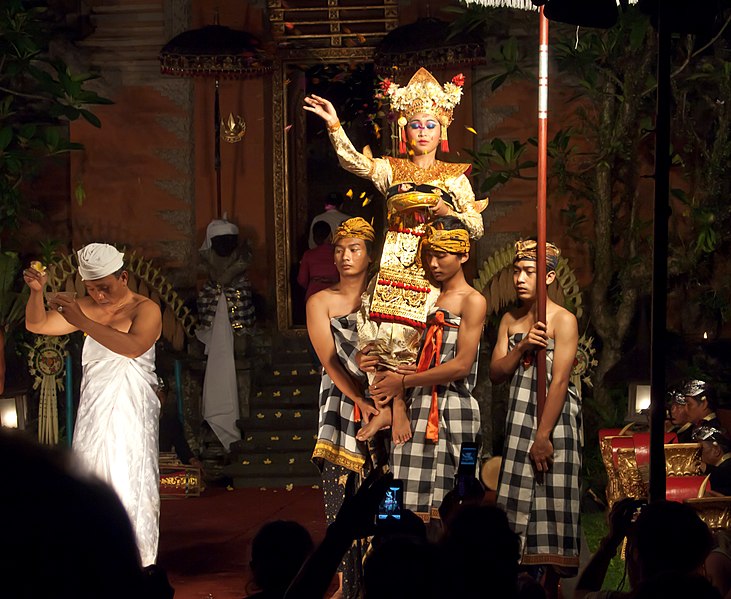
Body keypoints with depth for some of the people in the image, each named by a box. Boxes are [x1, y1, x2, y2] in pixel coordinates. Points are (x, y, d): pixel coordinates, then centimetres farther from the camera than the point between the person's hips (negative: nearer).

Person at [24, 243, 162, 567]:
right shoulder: (87, 307, 9)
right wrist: (36, 291, -10)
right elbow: (36, 325, 10)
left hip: (131, 409, -5)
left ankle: (137, 560, 0)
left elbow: (133, 346, -25)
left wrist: (82, 321, -26)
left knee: (128, 482, -7)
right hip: (93, 408, 5)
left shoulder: (146, 309, -6)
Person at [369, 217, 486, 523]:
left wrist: (403, 381, -7)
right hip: (417, 407, 6)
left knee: (447, 509, -9)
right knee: (414, 508, -1)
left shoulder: (472, 301, -1)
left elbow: (461, 365, -10)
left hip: (454, 409, -6)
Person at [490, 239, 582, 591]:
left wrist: (543, 436, -19)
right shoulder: (510, 320, 11)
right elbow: (496, 374, 6)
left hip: (555, 416, -6)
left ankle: (551, 585, 1)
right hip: (519, 417, 6)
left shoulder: (563, 320, -8)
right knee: (517, 498, 3)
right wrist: (523, 346, -12)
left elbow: (559, 381, -14)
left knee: (552, 498, -5)